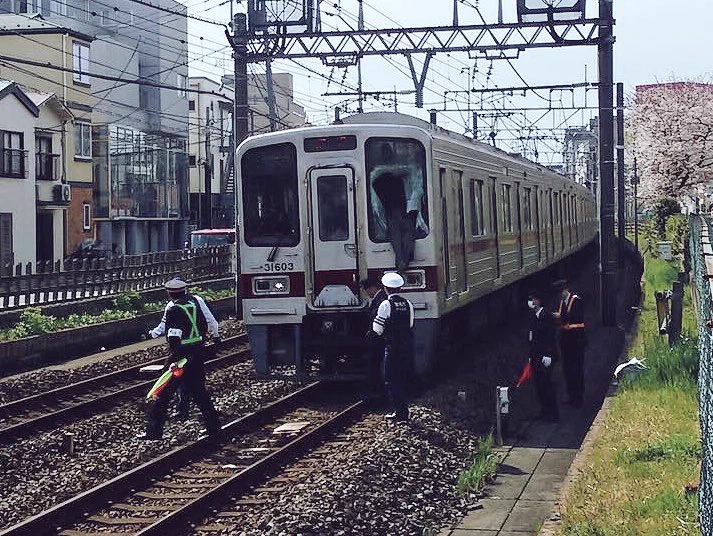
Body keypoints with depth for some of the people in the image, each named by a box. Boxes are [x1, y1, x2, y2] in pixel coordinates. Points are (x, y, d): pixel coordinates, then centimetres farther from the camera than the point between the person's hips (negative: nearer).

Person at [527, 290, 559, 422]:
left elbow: (550, 337, -15)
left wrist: (548, 356, -18)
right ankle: (545, 411, 18)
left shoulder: (546, 316, -11)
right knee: (538, 384, 9)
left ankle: (553, 414, 0)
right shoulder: (533, 317, 12)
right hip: (536, 356, 8)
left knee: (545, 383, -7)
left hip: (545, 356, -8)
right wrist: (531, 356, 16)